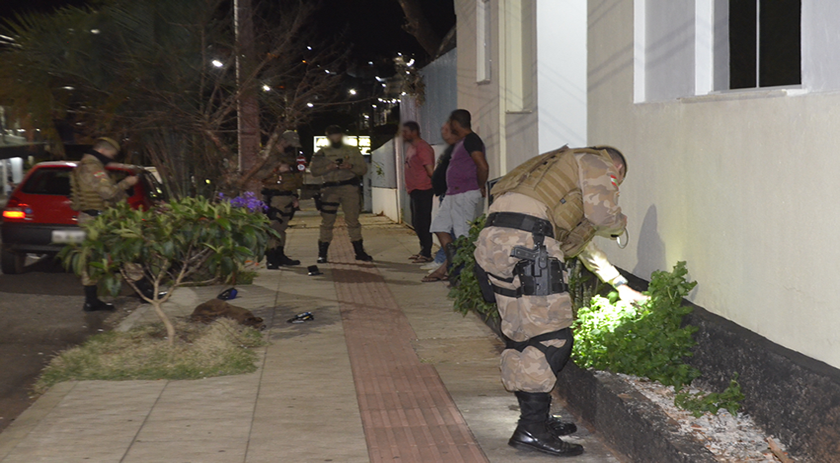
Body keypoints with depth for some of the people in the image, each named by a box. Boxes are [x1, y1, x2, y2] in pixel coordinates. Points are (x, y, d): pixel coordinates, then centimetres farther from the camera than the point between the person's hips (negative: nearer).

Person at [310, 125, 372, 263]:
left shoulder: (353, 151, 12)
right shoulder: (322, 153, 12)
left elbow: (363, 169, 8)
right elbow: (314, 170, 4)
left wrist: (350, 166, -11)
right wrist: (328, 167, -13)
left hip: (349, 187, 0)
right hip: (330, 188, 0)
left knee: (353, 220, -1)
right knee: (327, 222, -3)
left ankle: (360, 252, 5)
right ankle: (322, 254, 2)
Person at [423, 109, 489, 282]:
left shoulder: (471, 140, -14)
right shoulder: (461, 142, 18)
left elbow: (483, 166, -24)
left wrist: (481, 187, -12)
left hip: (467, 195, -11)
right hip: (453, 194, 11)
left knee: (465, 235, -7)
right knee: (440, 226, 11)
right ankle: (449, 265, 15)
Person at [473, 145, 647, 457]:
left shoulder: (565, 167, 40)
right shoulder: (599, 164, 13)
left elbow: (579, 243, 45)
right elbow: (603, 215, -5)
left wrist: (620, 284, 49)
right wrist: (620, 222, 21)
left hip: (491, 242, 9)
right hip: (525, 245, -9)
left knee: (521, 335, 15)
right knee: (552, 337, -5)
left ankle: (536, 418, 22)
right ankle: (532, 428, -6)